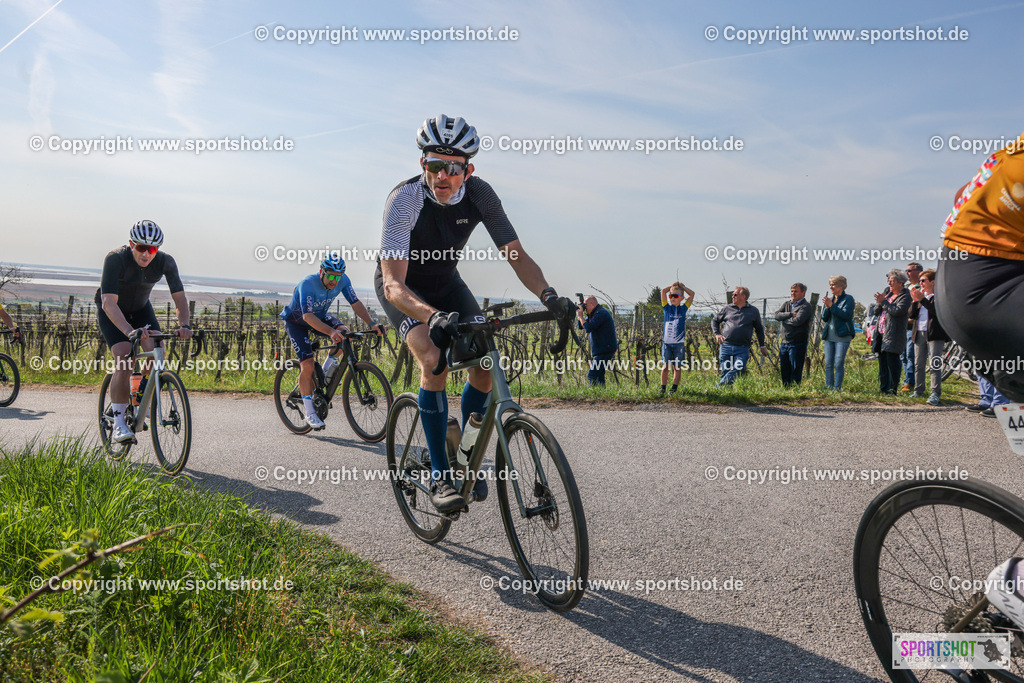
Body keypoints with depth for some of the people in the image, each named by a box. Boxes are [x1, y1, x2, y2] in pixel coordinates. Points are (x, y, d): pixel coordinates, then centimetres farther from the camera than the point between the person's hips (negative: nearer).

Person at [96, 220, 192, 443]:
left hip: (140, 308, 4)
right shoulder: (115, 259, -33)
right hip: (111, 311, -3)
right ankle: (118, 424, -16)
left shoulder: (165, 262, -23)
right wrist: (129, 331, -55)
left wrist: (183, 325, -41)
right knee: (124, 359, -22)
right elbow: (109, 302, -40)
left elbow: (179, 297, -21)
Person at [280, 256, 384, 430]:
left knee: (345, 333, -25)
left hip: (320, 315, 5)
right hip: (296, 321, -5)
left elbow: (355, 303, -21)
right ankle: (310, 413, -7)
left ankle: (327, 370, -1)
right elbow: (307, 316, -45)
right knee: (308, 365, -17)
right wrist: (331, 332, -60)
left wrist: (372, 323, -37)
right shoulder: (307, 283, -36)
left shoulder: (343, 280, -21)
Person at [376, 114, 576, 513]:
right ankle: (440, 475, -16)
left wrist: (548, 294, -40)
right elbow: (393, 284, -40)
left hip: (445, 282, 4)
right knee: (434, 360, -28)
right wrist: (433, 317, -60)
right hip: (403, 288, -4)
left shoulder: (479, 195, -21)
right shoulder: (405, 199, -33)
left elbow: (515, 254, -20)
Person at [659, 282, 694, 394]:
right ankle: (662, 388, 2)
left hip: (679, 343, 0)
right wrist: (672, 285, 12)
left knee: (677, 366, 3)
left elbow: (692, 294, 3)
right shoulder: (667, 308, 7)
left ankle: (674, 388, 6)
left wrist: (682, 286, 12)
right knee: (665, 365, 0)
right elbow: (663, 291, -1)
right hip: (666, 342, 0)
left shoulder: (683, 308, 7)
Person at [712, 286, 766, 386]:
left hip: (742, 349, -1)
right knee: (725, 372, 1)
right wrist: (717, 334, 7)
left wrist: (762, 346, 19)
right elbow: (715, 321, 23)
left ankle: (719, 387, -17)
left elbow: (759, 329, 20)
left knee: (737, 370, -18)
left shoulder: (754, 311, 10)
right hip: (726, 346, 1)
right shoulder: (728, 309, 11)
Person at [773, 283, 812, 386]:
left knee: (795, 372, -4)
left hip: (797, 344, -7)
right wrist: (790, 314, -14)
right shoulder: (787, 304, 15)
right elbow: (777, 315, -1)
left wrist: (784, 319, -5)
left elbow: (797, 321, -21)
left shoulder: (805, 307, -6)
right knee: (784, 371, 12)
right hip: (784, 343, 7)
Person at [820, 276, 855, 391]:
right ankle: (828, 387, 7)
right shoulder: (829, 299, 16)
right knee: (828, 364, 3)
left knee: (839, 364, -8)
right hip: (829, 336, 5)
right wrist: (827, 307, -6)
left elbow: (845, 314, -15)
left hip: (842, 336, -5)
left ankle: (837, 388, -4)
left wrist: (831, 306, -14)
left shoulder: (848, 299, -1)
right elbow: (824, 319, 11)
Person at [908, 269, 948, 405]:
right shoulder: (920, 294, 16)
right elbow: (912, 314, 10)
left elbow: (937, 311, -19)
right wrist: (915, 300, -5)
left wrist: (922, 299, -20)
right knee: (918, 364, 10)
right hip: (919, 334, 6)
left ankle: (935, 394, -9)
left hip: (934, 334, -6)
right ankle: (919, 391, 19)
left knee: (935, 365, -9)